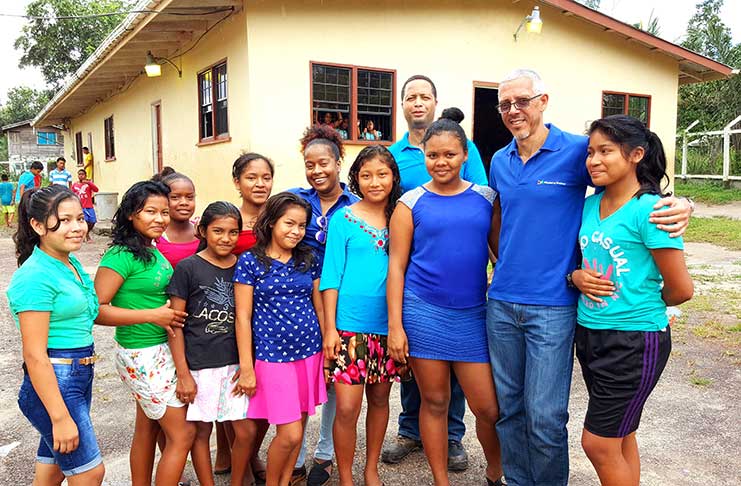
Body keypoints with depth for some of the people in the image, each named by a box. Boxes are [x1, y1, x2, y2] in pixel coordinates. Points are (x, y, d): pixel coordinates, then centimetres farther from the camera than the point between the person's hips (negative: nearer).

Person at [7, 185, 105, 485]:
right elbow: (34, 355, -21)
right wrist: (60, 417, -21)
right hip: (53, 382, -8)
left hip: (79, 376, 8)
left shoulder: (71, 264, 8)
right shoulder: (35, 277, -19)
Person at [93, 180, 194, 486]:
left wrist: (169, 313, 3)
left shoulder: (153, 252, 7)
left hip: (161, 350, 8)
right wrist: (153, 315, -22)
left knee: (147, 429, 19)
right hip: (143, 355, -8)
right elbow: (95, 310, -23)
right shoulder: (121, 256, -18)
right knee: (183, 434, -2)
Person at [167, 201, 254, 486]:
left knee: (245, 432, 3)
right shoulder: (188, 268, -6)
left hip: (235, 364, 3)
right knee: (201, 431, 10)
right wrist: (183, 374, -8)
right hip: (198, 366, -2)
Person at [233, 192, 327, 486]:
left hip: (309, 353, 4)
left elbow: (319, 308, 11)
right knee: (290, 434, -3)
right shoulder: (250, 261, -6)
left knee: (298, 429, 11)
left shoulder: (308, 260, 6)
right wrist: (246, 368, -7)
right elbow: (243, 317, -6)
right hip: (272, 355, -4)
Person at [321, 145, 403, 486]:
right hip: (349, 325, -3)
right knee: (347, 407, -2)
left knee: (379, 398, 14)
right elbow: (331, 275, -3)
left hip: (387, 324, 3)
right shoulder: (343, 219, -2)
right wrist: (329, 327, -7)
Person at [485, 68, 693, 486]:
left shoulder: (577, 151, -6)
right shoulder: (500, 162, 9)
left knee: (545, 417, 1)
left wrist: (677, 206, -18)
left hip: (552, 306, -5)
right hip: (502, 303, 5)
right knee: (508, 407, 15)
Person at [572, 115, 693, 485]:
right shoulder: (589, 205, 4)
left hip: (635, 340, -7)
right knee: (619, 437, 19)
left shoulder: (649, 209, -16)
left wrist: (642, 305, 4)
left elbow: (681, 289, -13)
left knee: (597, 443, 0)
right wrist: (577, 277, -6)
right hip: (589, 332, 7)